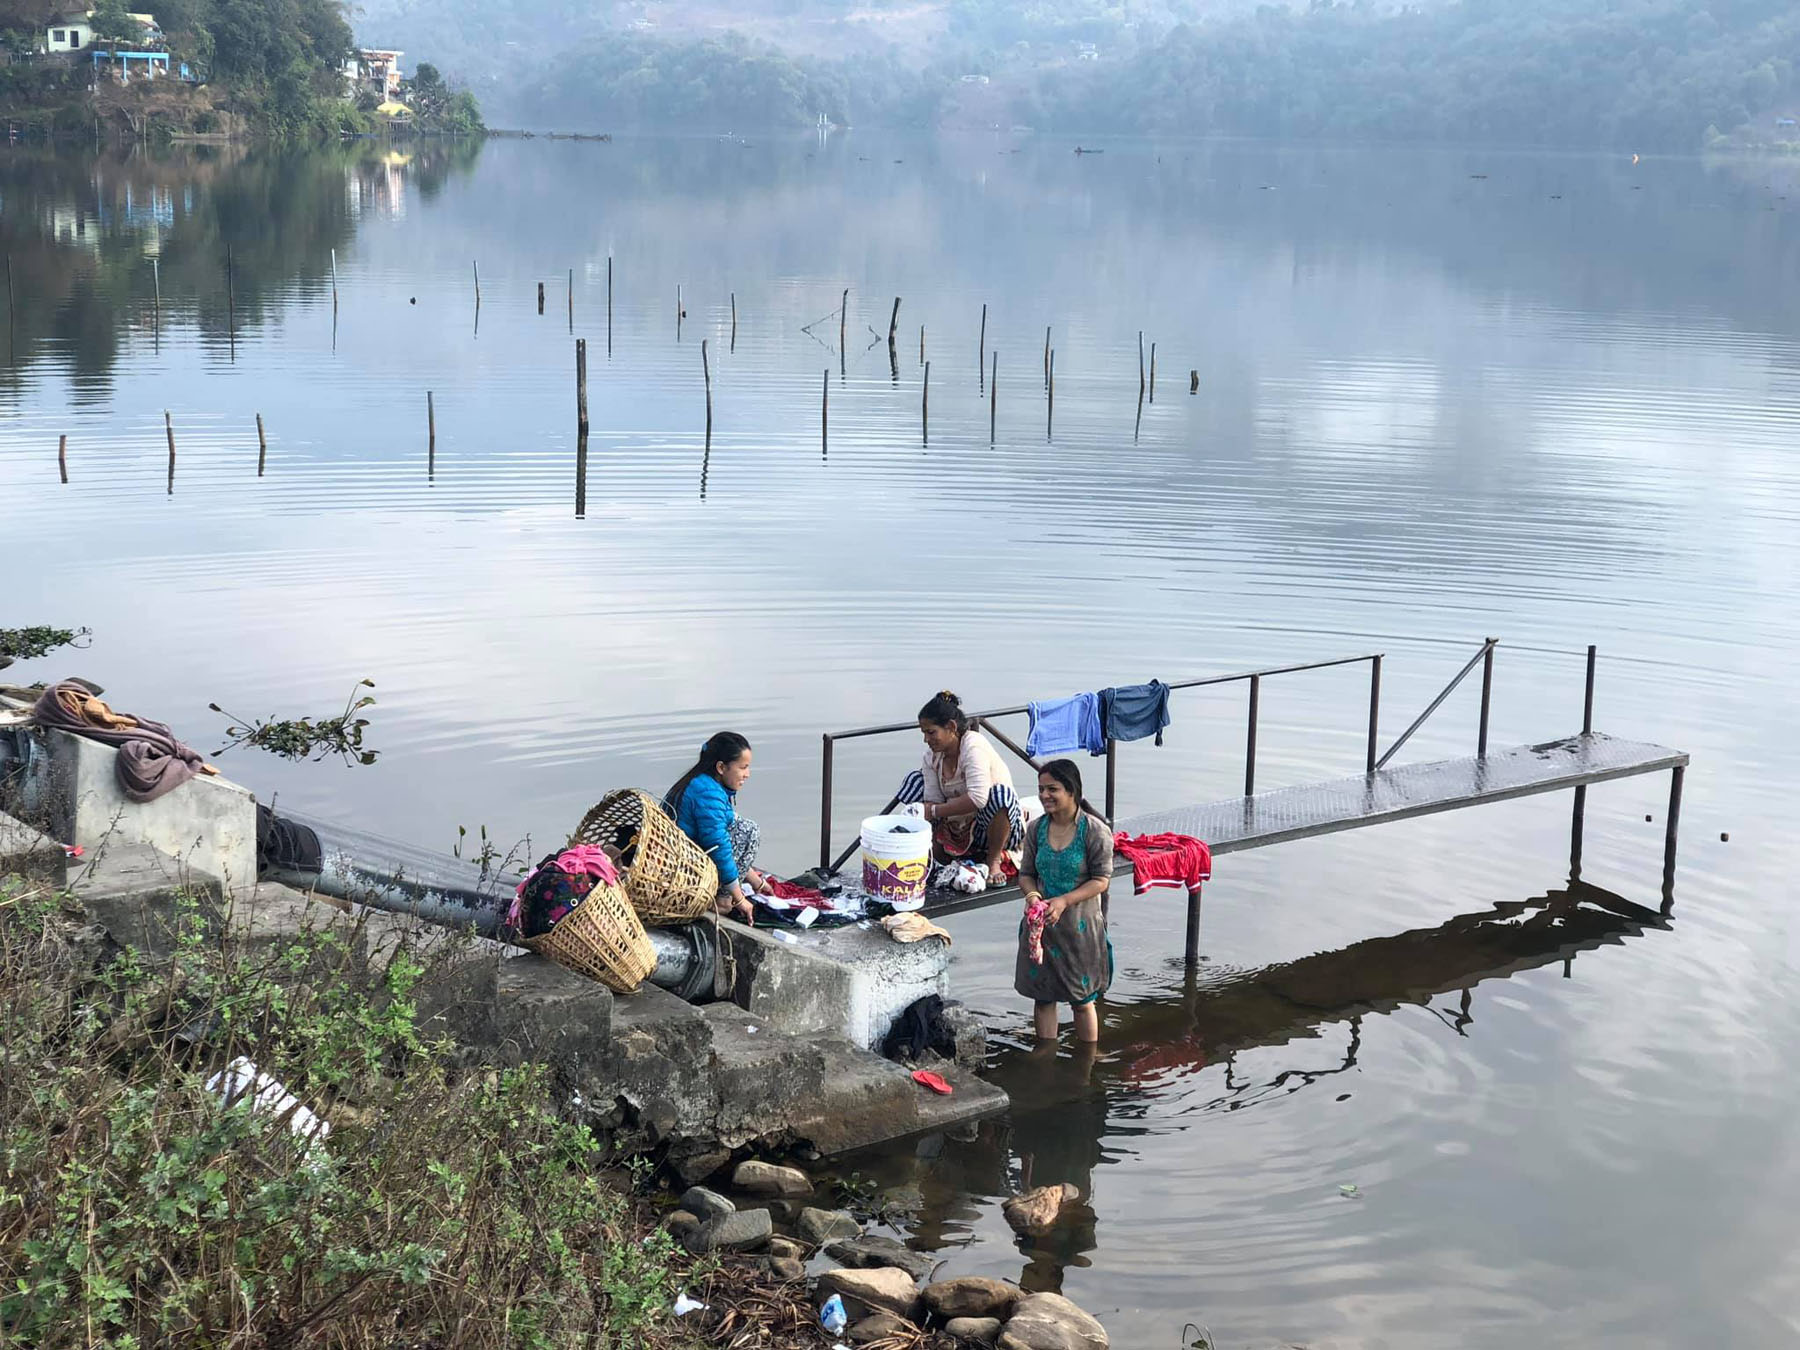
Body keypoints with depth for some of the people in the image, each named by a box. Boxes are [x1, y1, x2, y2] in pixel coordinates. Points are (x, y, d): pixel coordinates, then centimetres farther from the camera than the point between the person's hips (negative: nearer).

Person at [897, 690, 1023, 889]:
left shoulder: (974, 746, -25)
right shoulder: (932, 755, -4)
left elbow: (978, 798, -37)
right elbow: (932, 801, -6)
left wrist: (934, 811, -32)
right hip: (959, 828, 7)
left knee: (1001, 794, -38)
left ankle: (993, 862, -16)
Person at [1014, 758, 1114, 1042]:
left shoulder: (1095, 831, -13)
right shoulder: (1036, 829, 1)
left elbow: (1102, 880, -13)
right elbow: (1026, 873, 7)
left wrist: (1064, 901, -24)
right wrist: (1031, 893, -16)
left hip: (1080, 925, -4)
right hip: (1041, 923, 4)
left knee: (1082, 1000, 8)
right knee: (1042, 995, 11)